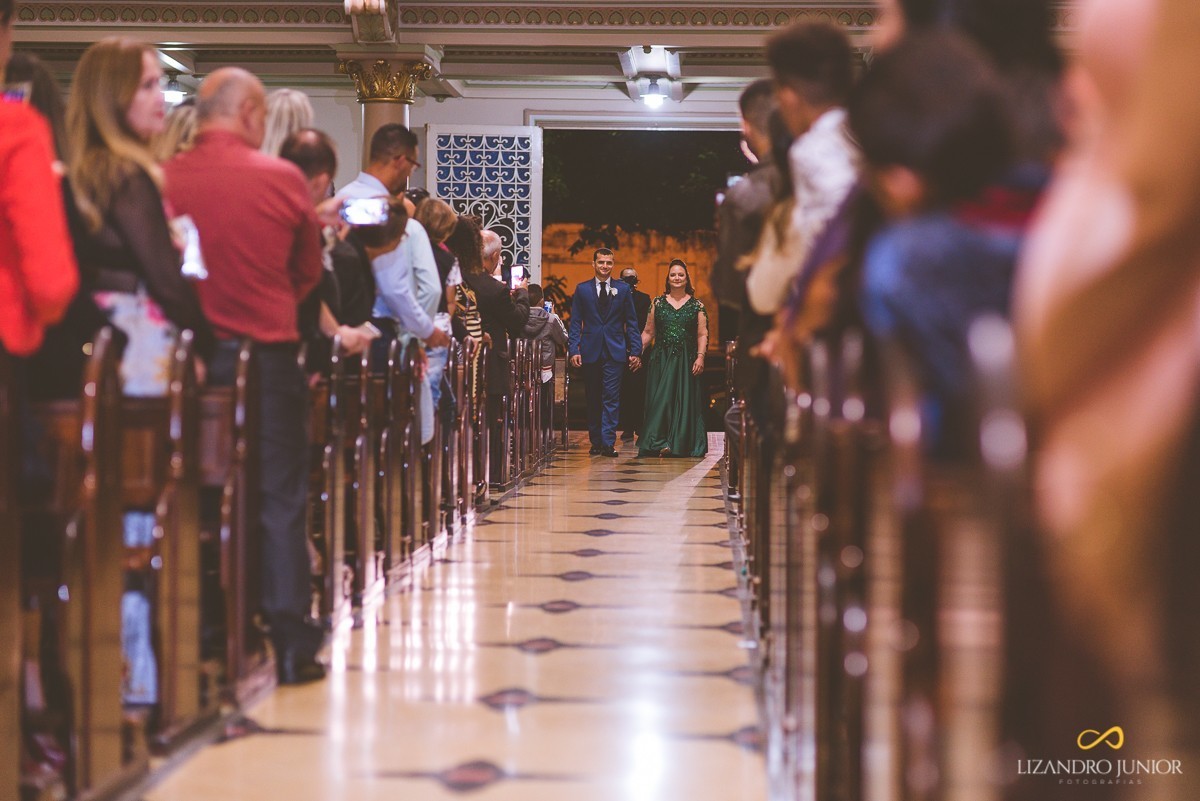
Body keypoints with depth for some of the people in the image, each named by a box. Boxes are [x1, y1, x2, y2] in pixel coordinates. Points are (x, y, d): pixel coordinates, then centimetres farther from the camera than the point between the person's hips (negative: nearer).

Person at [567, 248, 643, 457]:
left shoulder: (623, 289, 7)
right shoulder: (582, 289, 7)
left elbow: (631, 322, 8)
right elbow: (575, 322, 6)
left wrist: (635, 351, 1)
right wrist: (574, 349, -6)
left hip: (615, 352, -1)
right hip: (590, 352, 1)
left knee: (611, 398, -9)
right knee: (593, 399, 7)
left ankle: (608, 442, -12)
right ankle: (595, 442, 14)